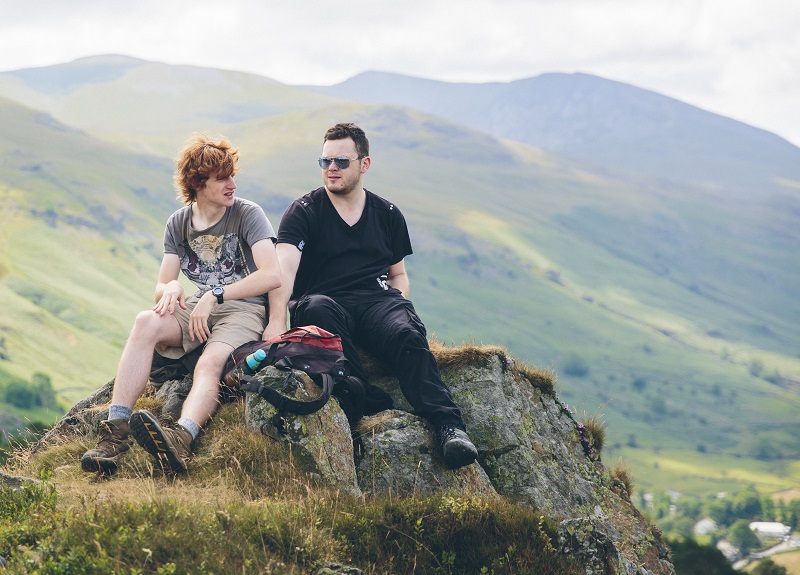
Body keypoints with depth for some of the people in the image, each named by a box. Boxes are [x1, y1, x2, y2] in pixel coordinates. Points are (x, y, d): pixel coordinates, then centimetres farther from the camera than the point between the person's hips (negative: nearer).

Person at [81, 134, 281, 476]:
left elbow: (272, 275, -17)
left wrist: (215, 296, -19)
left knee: (210, 362, -36)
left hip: (244, 310, -4)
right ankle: (116, 430, -39)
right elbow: (161, 289, 9)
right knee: (146, 322, -28)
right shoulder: (179, 223, 10)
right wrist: (171, 288, -17)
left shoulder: (248, 214, -4)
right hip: (199, 309, 4)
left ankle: (180, 439, -66)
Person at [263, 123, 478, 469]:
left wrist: (398, 307, 3)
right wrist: (277, 319, -28)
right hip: (324, 300, -2)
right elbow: (283, 267, -10)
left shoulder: (388, 215, 19)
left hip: (377, 300, 2)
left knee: (407, 336, -31)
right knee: (318, 309, -39)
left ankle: (449, 427, -46)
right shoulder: (304, 212, 7)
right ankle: (372, 406, -43)